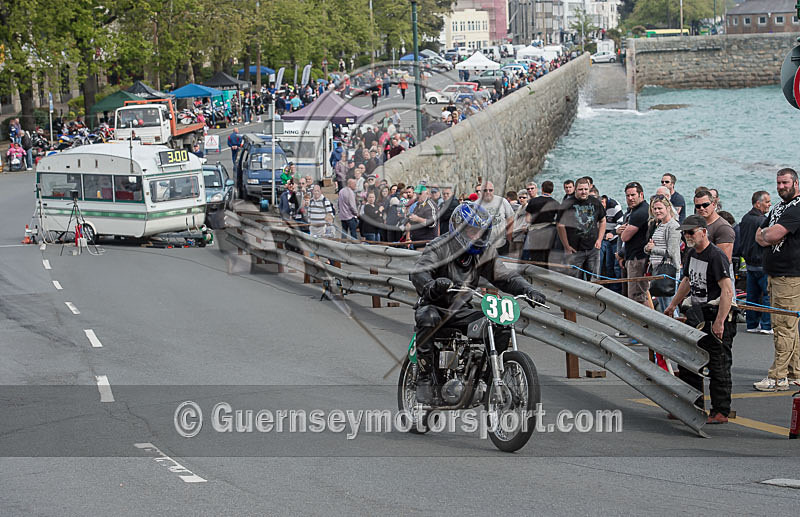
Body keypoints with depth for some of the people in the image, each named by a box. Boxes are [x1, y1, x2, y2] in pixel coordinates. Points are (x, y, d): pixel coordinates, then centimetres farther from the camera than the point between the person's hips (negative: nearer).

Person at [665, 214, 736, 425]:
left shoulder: (716, 256, -19)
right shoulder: (692, 254, 10)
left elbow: (727, 291, -24)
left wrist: (719, 322, -27)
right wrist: (672, 306, 31)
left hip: (716, 315, -9)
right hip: (697, 315, 9)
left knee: (718, 366, -4)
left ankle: (720, 411, 4)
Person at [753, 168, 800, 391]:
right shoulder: (778, 207, 18)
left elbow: (773, 235, -22)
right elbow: (759, 236, 16)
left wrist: (765, 233, 0)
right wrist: (769, 236, -5)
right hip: (774, 274, 10)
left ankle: (778, 377, -9)